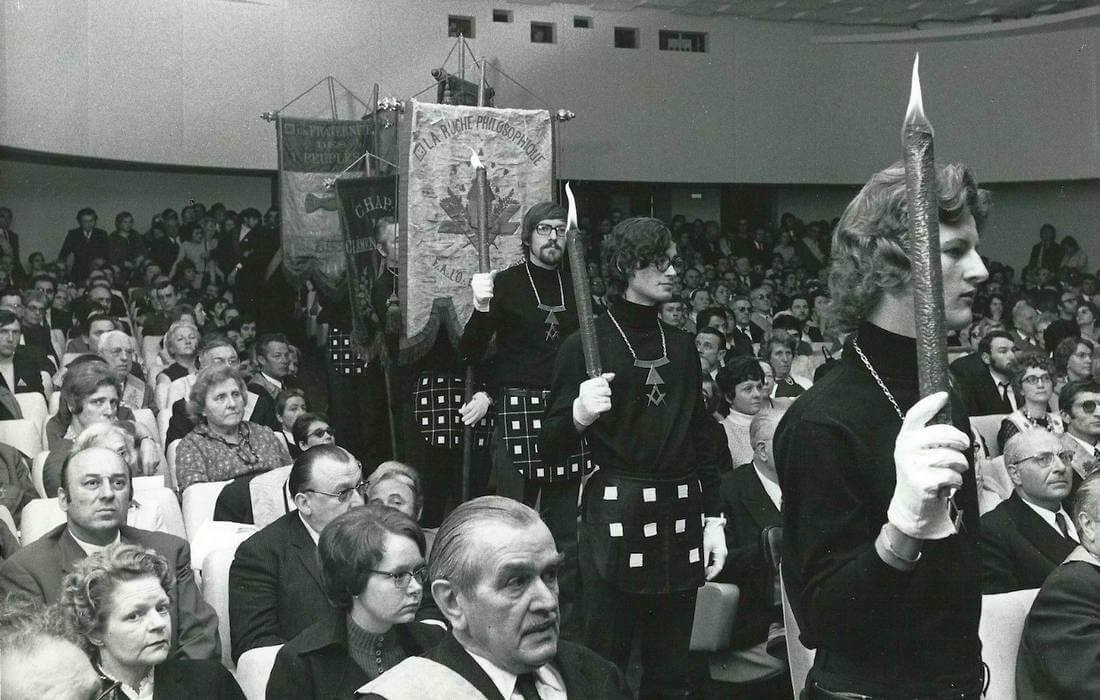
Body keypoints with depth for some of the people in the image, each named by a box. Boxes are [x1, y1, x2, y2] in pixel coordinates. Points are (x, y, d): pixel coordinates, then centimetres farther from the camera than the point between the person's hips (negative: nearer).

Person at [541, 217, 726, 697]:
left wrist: (713, 519, 10)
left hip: (680, 519, 5)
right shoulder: (585, 346, -4)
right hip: (615, 518, -5)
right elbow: (551, 449, -4)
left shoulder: (681, 347, 11)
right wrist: (578, 415, -24)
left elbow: (702, 440, 16)